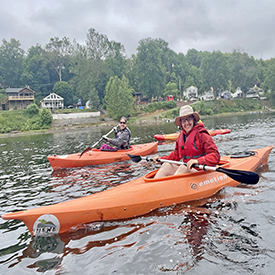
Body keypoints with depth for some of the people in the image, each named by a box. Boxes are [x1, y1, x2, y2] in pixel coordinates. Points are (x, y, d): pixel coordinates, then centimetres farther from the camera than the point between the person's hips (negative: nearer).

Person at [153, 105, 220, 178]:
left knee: (183, 168, -30)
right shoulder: (181, 135, 9)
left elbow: (216, 156, -21)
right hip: (186, 169, 7)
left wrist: (198, 161, -37)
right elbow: (176, 155, 21)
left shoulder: (201, 135, -12)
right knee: (166, 165, -8)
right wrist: (161, 159, 10)